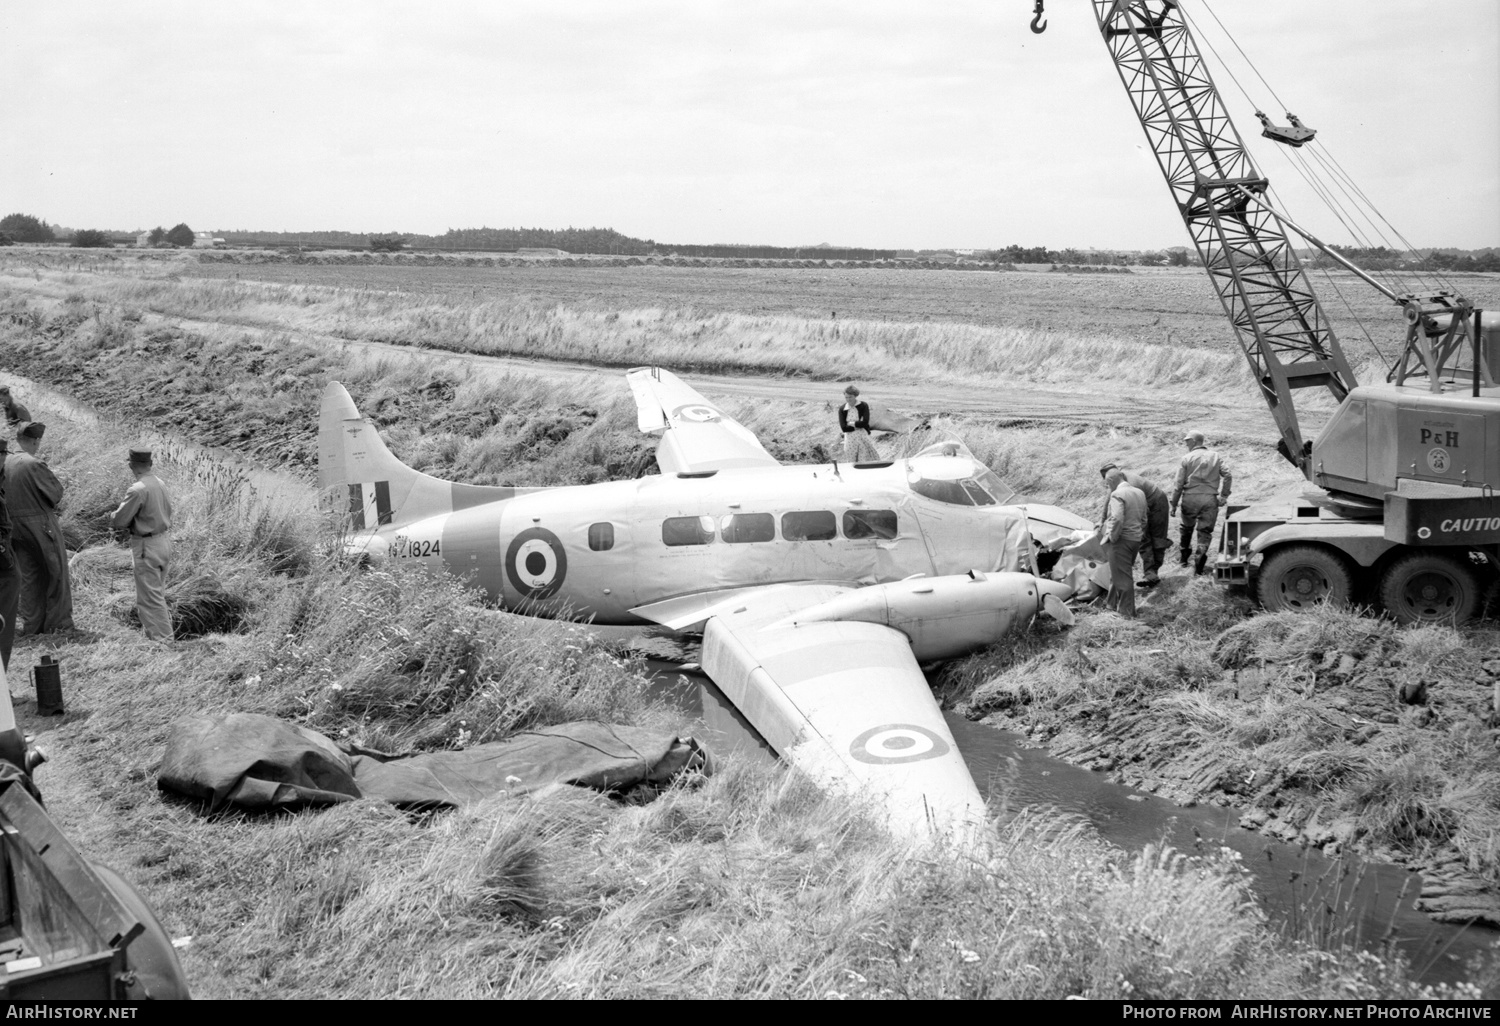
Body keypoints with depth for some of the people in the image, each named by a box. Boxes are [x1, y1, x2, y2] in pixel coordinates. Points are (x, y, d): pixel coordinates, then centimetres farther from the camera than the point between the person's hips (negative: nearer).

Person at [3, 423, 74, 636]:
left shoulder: (6, 463, 1)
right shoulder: (34, 465, -19)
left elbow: (8, 493, 8)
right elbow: (57, 492, -11)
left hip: (16, 526, 6)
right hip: (41, 526, -6)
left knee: (28, 577, 14)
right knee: (56, 573, 6)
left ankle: (31, 625, 17)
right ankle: (58, 622, 9)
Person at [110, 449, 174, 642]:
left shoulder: (138, 490, -21)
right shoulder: (160, 484, 5)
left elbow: (119, 520, -16)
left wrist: (113, 520, 9)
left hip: (147, 548, -9)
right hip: (163, 541, 9)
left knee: (149, 598, -1)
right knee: (157, 594, 20)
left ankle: (162, 639, 0)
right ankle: (160, 632, 29)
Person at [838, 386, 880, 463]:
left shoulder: (863, 406, -4)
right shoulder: (842, 409, -1)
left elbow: (865, 422, -16)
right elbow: (843, 428, -10)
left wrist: (851, 423, -9)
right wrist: (858, 425, -12)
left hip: (863, 438, -1)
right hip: (850, 440, 1)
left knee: (864, 464, 1)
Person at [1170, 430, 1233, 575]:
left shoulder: (1187, 458, 0)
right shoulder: (1216, 457, 8)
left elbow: (1179, 484, -1)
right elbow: (1227, 476, -2)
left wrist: (1174, 504, 4)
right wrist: (1224, 495, 6)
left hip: (1190, 498, -1)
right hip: (1210, 499, 1)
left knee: (1187, 528, 20)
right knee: (1205, 531, 5)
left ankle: (1183, 558, 32)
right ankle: (1198, 564, -9)